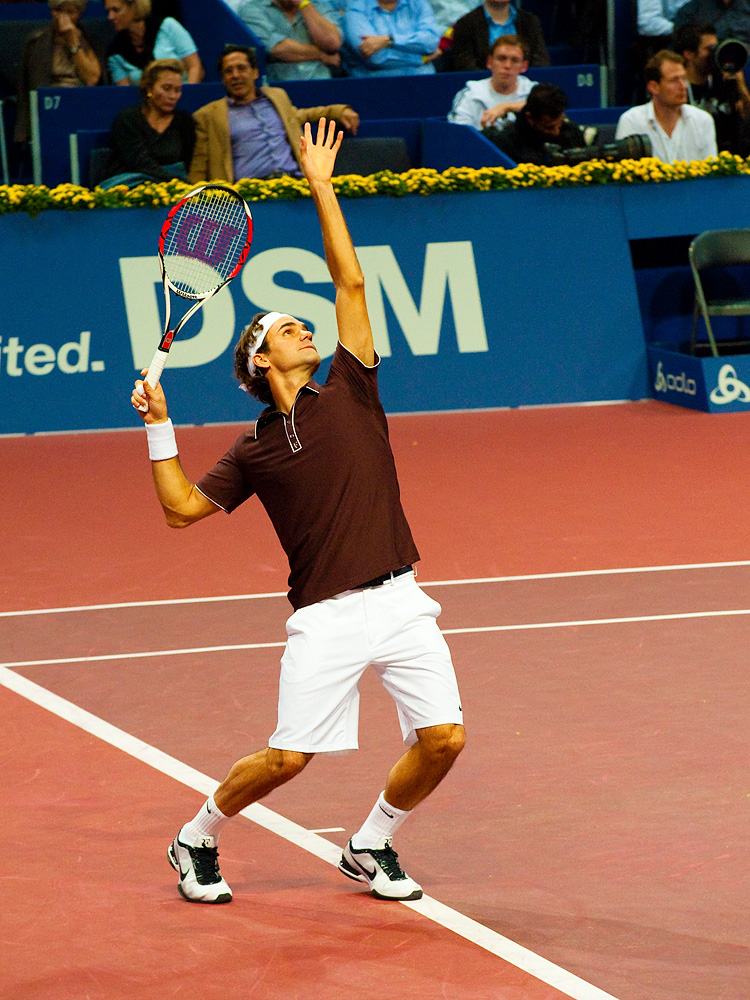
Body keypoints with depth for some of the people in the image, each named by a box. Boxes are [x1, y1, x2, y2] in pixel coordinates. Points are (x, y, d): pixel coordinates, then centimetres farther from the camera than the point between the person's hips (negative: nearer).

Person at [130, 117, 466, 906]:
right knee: (287, 758, -6)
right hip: (325, 617, -2)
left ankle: (369, 847, 15)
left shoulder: (349, 392, 10)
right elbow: (183, 507, 5)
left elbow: (349, 281, 7)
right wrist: (159, 425, -1)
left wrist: (322, 187, 6)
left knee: (443, 737, -8)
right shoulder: (254, 449, 7)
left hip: (398, 599, 2)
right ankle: (198, 840, 19)